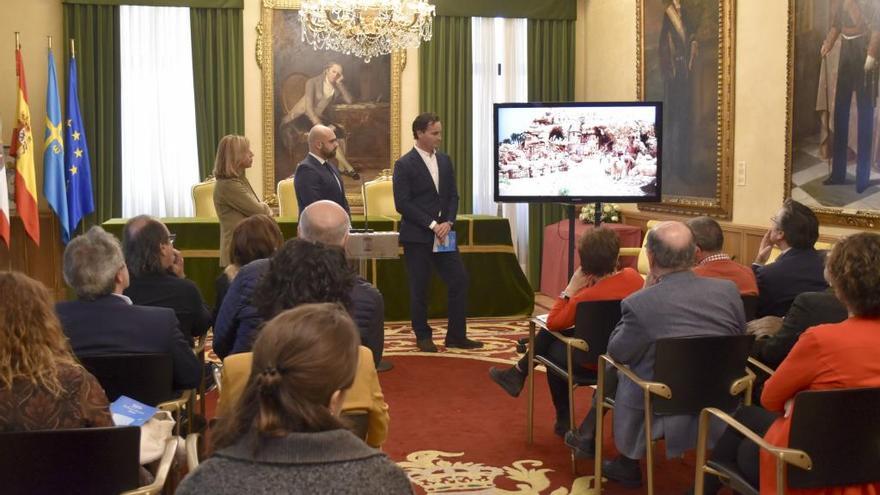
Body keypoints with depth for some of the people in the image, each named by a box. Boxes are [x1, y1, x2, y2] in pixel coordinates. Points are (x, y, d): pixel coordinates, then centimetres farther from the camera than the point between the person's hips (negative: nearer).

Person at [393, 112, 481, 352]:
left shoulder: (445, 160, 9)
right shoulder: (404, 164, -9)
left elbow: (453, 195, 10)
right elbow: (402, 204, -15)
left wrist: (448, 222, -8)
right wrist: (432, 225, -17)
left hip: (443, 233, 6)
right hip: (416, 236, -5)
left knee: (460, 280, 1)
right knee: (419, 288, 3)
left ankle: (456, 336, 9)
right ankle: (423, 337, 18)